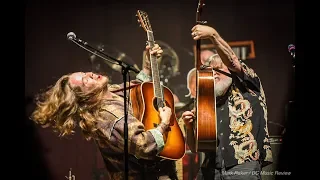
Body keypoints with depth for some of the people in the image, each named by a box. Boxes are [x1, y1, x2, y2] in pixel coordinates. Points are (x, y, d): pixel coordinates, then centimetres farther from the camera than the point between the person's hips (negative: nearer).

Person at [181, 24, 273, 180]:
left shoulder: (247, 88, 13)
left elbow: (232, 61, -7)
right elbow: (194, 147, 21)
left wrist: (213, 34, -20)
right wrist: (189, 127, 0)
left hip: (244, 166, -4)